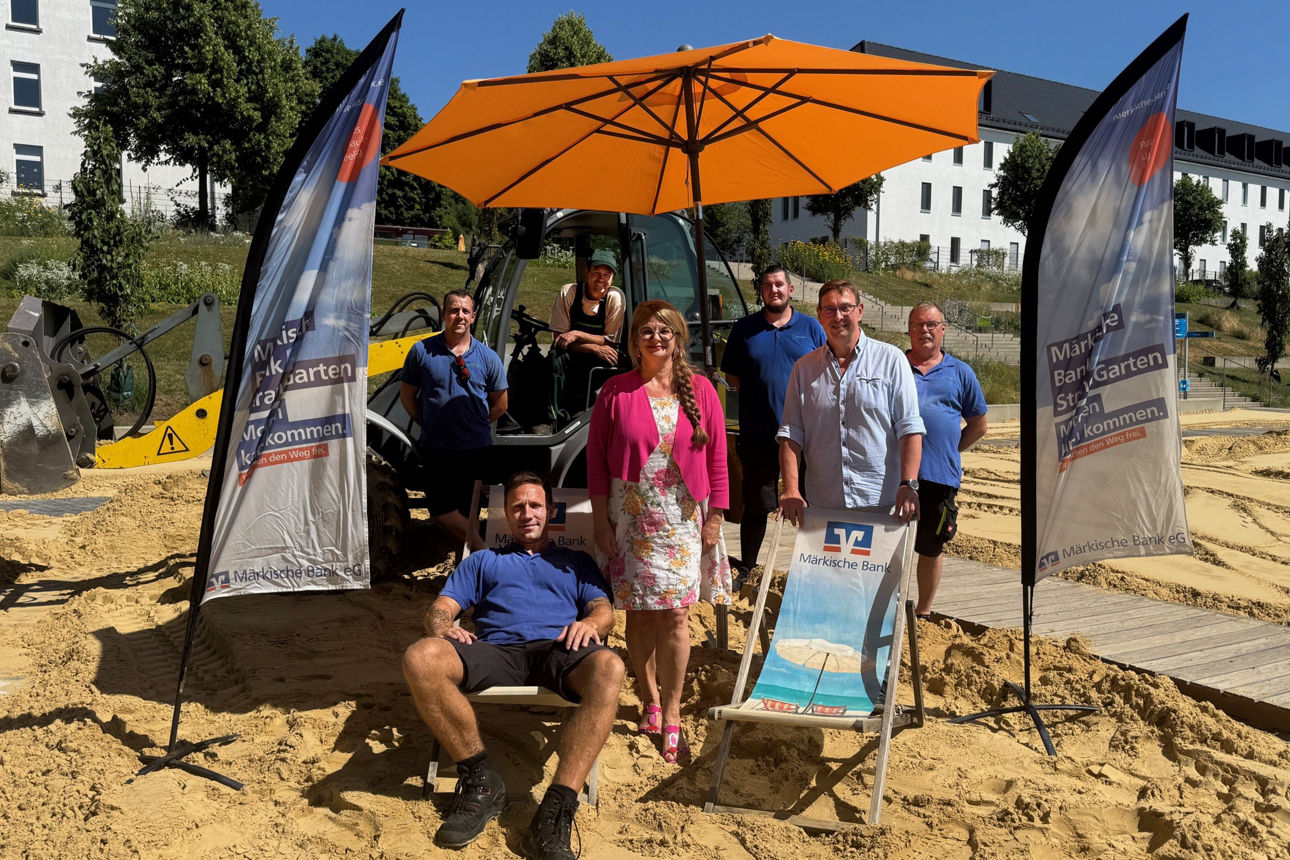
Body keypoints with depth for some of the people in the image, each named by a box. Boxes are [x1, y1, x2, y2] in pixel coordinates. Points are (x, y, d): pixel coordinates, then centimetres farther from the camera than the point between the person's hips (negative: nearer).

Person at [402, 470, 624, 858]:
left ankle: (557, 807, -39)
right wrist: (443, 629, -6)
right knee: (420, 659, -32)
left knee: (608, 667, -38)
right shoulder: (482, 561, 34)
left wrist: (591, 623, -10)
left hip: (558, 650, -1)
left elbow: (605, 611, 16)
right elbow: (440, 610, 21)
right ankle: (481, 780, -18)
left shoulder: (576, 562, 32)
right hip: (495, 650, 1)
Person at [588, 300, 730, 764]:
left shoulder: (700, 391, 3)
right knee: (638, 613, 7)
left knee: (675, 617, -2)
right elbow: (596, 460, 3)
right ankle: (650, 700, 25)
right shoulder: (615, 392, 1)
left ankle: (671, 716, 9)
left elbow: (717, 459, 5)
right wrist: (601, 521, -1)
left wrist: (714, 517, 2)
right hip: (631, 519, 0)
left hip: (683, 520, 0)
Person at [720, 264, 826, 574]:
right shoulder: (745, 328, 6)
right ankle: (747, 568, 21)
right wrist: (759, 394, -3)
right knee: (756, 506, 7)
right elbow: (731, 375, 9)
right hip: (757, 435, 0)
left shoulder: (810, 327, 7)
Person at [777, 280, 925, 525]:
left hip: (881, 503, -2)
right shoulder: (804, 367, 9)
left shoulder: (891, 359, 2)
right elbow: (791, 434, 5)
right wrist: (790, 489, -7)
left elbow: (909, 428, -2)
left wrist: (908, 485, -13)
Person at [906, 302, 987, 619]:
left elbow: (978, 425, 17)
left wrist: (948, 451, 9)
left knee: (931, 549, 11)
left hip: (940, 477, 1)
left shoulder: (960, 373, 11)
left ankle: (923, 612, 26)